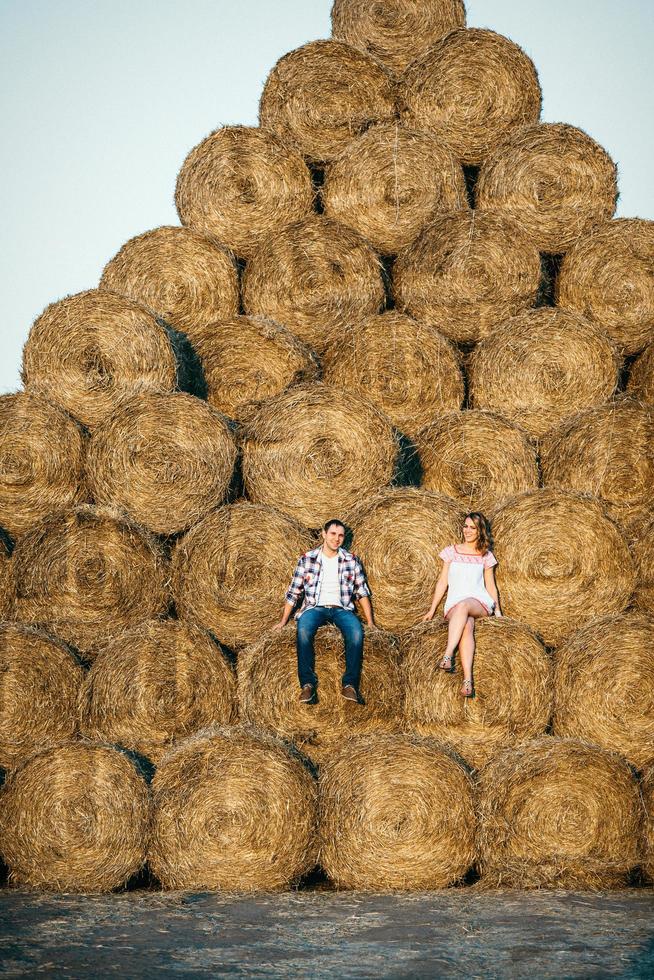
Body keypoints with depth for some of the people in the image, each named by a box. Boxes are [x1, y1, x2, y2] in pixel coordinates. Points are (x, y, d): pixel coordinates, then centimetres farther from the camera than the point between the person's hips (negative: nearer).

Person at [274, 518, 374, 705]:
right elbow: (293, 592, 10)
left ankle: (350, 684, -28)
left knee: (356, 632, -33)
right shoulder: (307, 559, 8)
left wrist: (370, 622, 3)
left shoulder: (351, 560, 11)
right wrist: (283, 620, 4)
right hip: (315, 607, -1)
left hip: (342, 609, 1)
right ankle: (307, 684, -30)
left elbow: (362, 592, 11)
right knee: (303, 630, -35)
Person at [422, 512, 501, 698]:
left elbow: (490, 585, 17)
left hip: (480, 601, 0)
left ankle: (448, 655, -51)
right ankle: (467, 680, -51)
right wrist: (432, 610, 9)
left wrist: (497, 611, 6)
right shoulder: (452, 551, 14)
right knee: (467, 624, -37)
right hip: (454, 603, 0)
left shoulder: (486, 556, 15)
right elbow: (442, 582, 13)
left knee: (463, 606, -40)